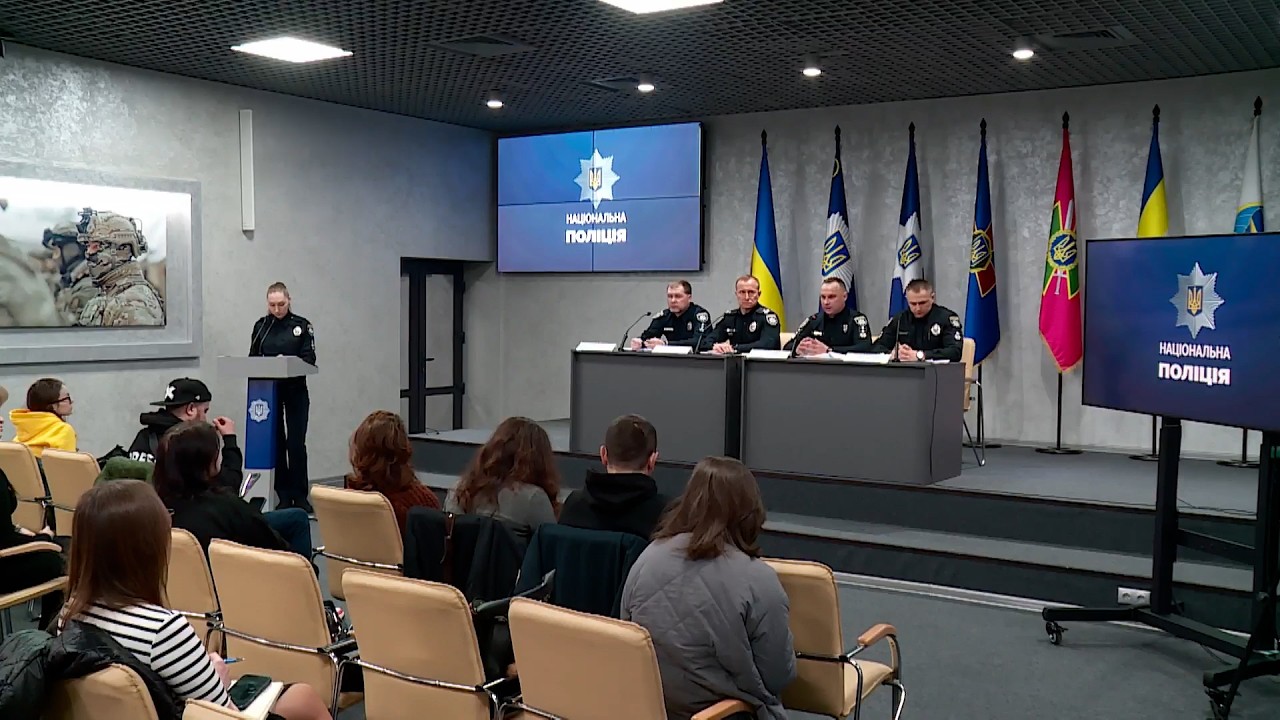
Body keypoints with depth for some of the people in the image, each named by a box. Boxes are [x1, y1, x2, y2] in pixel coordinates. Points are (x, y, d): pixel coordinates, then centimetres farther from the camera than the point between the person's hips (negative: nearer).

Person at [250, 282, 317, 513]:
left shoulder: (302, 325, 0)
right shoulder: (261, 326, 7)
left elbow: (309, 358, -5)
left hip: (295, 391, -2)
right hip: (268, 391, 2)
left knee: (296, 443, -6)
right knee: (276, 442, 4)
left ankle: (300, 496, 1)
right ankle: (283, 496, 12)